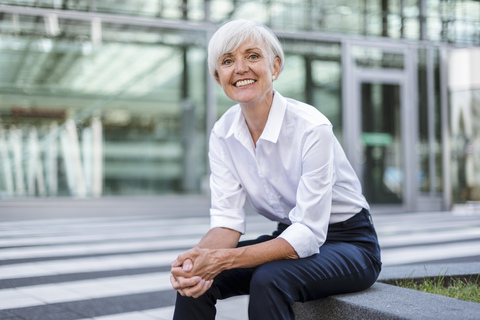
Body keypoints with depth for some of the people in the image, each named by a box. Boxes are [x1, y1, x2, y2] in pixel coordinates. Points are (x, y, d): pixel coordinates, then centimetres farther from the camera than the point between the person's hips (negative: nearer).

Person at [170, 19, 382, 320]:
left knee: (268, 279, -33)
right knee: (195, 277, -17)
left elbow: (309, 233, -26)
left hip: (348, 245, -5)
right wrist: (199, 256, -30)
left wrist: (225, 258, -35)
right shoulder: (223, 134, -6)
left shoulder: (311, 127, -24)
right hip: (289, 239, 5)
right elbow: (227, 219, -8)